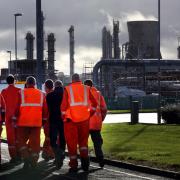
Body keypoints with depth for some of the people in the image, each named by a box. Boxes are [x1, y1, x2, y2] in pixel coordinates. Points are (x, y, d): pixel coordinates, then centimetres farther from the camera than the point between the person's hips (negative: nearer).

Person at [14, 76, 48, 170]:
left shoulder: (21, 93, -4)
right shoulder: (41, 94, 6)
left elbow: (17, 108, -5)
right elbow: (45, 109, 9)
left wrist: (15, 119, 5)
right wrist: (44, 120, 19)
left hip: (23, 122, -2)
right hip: (37, 122, 2)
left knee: (22, 141, 10)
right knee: (35, 142, 8)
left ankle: (26, 158, -7)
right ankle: (34, 162, 6)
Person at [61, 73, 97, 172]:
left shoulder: (67, 89, -1)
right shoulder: (86, 89, 7)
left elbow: (64, 105, -7)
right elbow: (94, 103, 6)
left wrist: (64, 117, 3)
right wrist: (90, 114, 16)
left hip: (71, 119, -2)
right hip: (84, 119, 2)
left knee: (72, 142, 5)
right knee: (83, 141, 17)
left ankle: (73, 165, 5)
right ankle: (84, 157, -6)